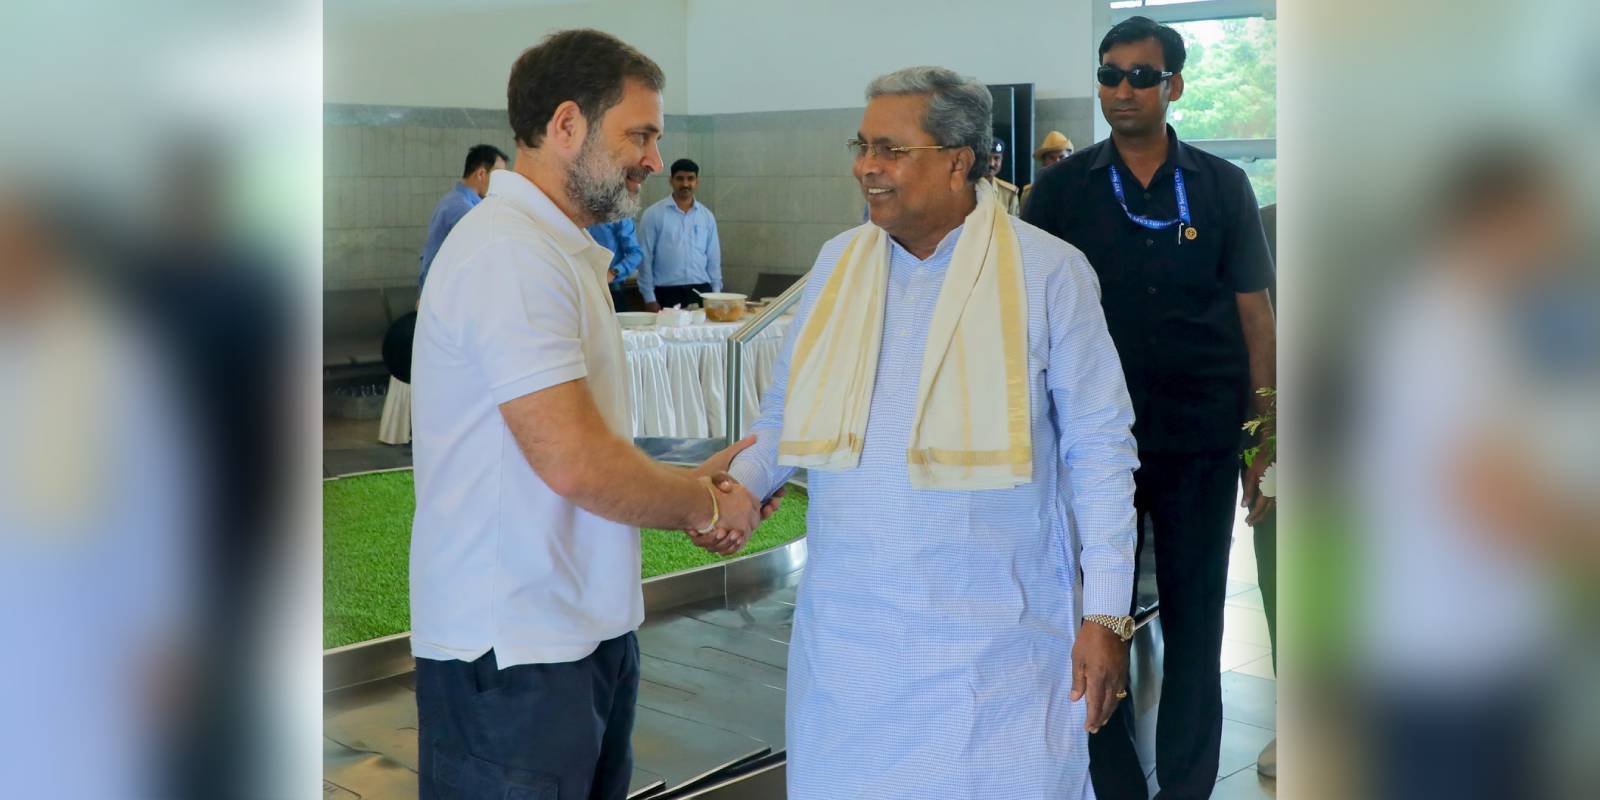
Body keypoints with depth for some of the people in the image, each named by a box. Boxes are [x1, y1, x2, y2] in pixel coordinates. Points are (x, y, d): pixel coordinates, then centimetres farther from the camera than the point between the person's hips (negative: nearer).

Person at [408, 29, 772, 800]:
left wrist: (690, 484, 5)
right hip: (512, 649, -10)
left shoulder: (560, 251, 15)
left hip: (586, 630, 10)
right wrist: (706, 505, -8)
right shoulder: (510, 252, -18)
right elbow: (575, 463, -24)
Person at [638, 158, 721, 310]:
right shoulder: (653, 214, 0)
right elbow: (645, 258, -1)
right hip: (667, 293, -3)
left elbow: (713, 258, 13)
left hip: (701, 291, 3)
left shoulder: (707, 216, 10)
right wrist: (650, 298, -5)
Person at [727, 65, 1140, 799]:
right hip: (847, 627, 4)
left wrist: (1107, 614, -7)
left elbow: (1098, 448, -5)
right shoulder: (838, 262, 7)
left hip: (997, 631, -3)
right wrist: (739, 483, -5)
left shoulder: (1048, 271, -5)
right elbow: (787, 415, 14)